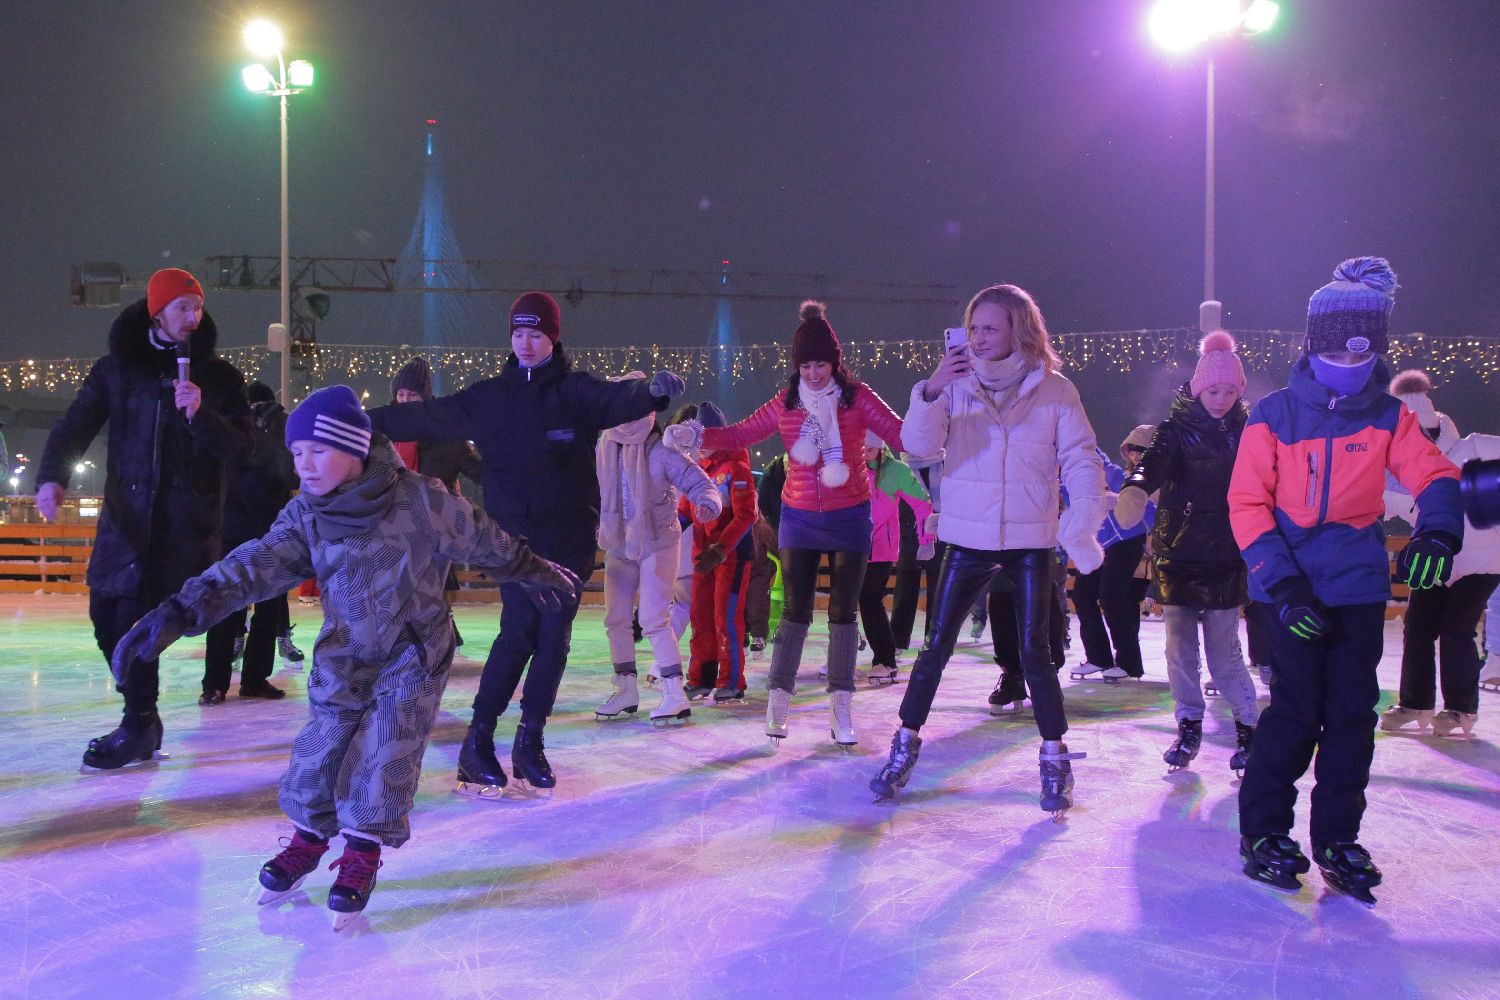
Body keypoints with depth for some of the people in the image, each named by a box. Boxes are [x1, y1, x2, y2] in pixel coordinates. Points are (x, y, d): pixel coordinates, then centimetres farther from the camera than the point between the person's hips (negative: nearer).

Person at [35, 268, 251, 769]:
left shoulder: (219, 377, 2)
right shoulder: (116, 368, 7)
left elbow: (238, 447, -3)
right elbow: (77, 424, -1)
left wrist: (201, 414, -21)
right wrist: (52, 475, -18)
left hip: (186, 518, -4)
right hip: (126, 513, 4)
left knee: (135, 618, -10)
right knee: (106, 615, 5)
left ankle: (139, 728, 4)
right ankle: (142, 717, 23)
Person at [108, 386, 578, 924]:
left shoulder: (421, 500, -21)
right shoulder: (304, 516, -9)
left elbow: (486, 541, -7)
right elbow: (253, 567, -17)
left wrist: (534, 572, 8)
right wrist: (181, 611, -29)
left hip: (414, 655, -3)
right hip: (343, 655, 3)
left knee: (384, 755, -5)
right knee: (320, 748, 4)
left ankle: (362, 855, 14)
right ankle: (308, 838, 28)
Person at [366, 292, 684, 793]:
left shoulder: (578, 391, -2)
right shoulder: (487, 398, 5)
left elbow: (618, 400, -21)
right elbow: (427, 417, 9)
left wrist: (651, 389, -43)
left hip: (571, 539, 0)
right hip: (514, 535, 0)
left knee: (553, 638, 3)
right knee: (518, 634, -9)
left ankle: (530, 742, 17)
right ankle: (478, 741, 3)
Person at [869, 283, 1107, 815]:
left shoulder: (1055, 390, -3)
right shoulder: (958, 384, -1)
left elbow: (1081, 459, -4)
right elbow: (920, 444, -11)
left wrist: (1084, 520, -19)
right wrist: (930, 391, -28)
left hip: (1031, 542, -1)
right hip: (967, 539, 1)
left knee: (1034, 652, 1)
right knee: (936, 646, 4)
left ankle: (1055, 759, 16)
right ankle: (905, 746, 17)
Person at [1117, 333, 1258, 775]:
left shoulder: (1247, 430, 2)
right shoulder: (1178, 426, -3)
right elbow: (1156, 460, -23)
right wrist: (1137, 486, -45)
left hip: (1225, 555, 0)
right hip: (1178, 551, 1)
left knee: (1224, 651, 1)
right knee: (1180, 647, 6)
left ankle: (1248, 727, 18)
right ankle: (1189, 726, 21)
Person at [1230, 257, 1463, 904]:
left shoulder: (1388, 417, 5)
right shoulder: (1274, 416, -5)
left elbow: (1432, 473, -6)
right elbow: (1247, 505, -8)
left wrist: (1437, 532, -29)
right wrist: (1284, 583, -18)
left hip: (1361, 584, 3)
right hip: (1297, 585, -3)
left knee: (1353, 712, 5)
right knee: (1298, 710, -7)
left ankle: (1337, 839, 20)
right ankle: (1263, 830, 10)